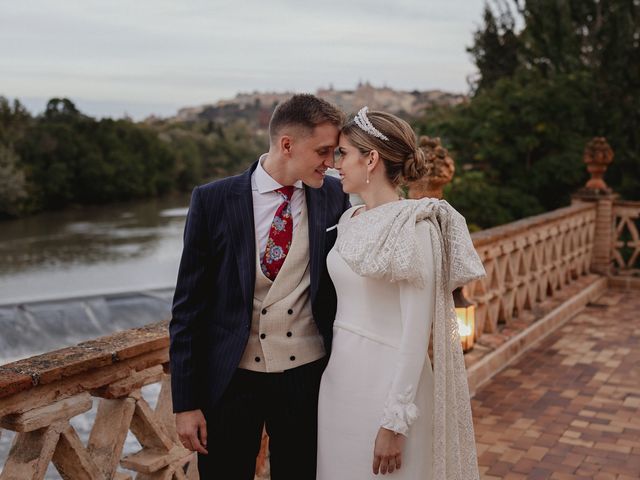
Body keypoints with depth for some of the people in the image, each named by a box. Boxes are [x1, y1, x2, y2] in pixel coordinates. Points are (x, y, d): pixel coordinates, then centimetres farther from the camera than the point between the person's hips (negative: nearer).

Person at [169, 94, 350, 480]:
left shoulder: (333, 196, -2)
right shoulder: (213, 200, -8)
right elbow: (189, 306, -5)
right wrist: (186, 402, -5)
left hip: (307, 375, 2)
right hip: (230, 378, -2)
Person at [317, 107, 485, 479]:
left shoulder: (414, 225, -16)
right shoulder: (350, 220, 7)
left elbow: (417, 331, -18)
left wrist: (395, 423, -18)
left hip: (387, 377, -7)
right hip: (339, 373, 7)